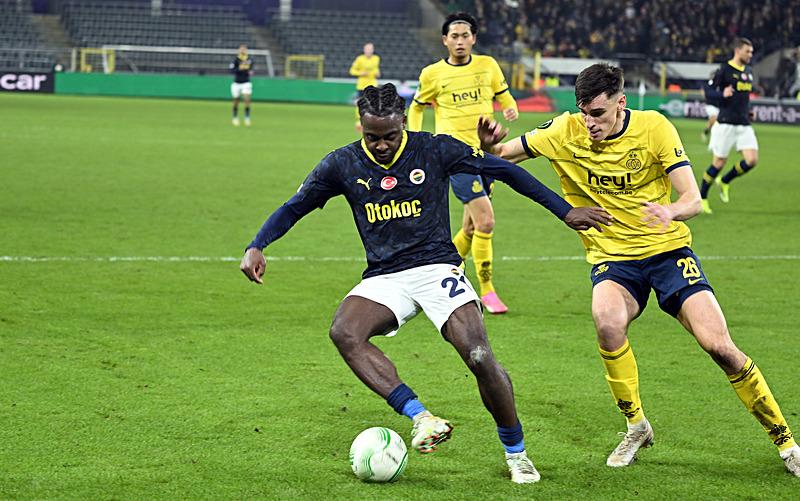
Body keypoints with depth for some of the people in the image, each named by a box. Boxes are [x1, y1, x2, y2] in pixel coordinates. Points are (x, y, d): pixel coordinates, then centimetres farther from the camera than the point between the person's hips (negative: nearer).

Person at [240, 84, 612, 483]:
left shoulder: (434, 150, -4)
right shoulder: (343, 164, 2)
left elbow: (504, 171, 2)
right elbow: (294, 207, 11)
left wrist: (565, 211, 0)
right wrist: (256, 248, -5)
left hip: (437, 268, -2)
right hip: (383, 278, 2)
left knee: (480, 357, -21)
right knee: (344, 332, -30)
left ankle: (516, 452, 3)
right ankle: (421, 418, -32)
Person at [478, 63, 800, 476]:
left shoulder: (654, 127, -10)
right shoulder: (566, 132, -6)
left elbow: (693, 199, -14)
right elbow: (504, 155, 2)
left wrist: (671, 211, -38)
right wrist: (489, 144, -23)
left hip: (668, 249, -1)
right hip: (612, 257, 1)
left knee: (720, 346, -14)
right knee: (607, 323, -33)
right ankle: (636, 426, -8)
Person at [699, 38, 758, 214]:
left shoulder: (748, 71, 13)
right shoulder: (724, 70, -8)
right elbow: (708, 92, -8)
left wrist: (748, 110, 13)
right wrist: (722, 94, -27)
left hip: (744, 124, 6)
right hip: (726, 123, -6)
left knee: (751, 160, -8)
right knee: (719, 162, -3)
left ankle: (724, 182, 17)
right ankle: (701, 198, 15)